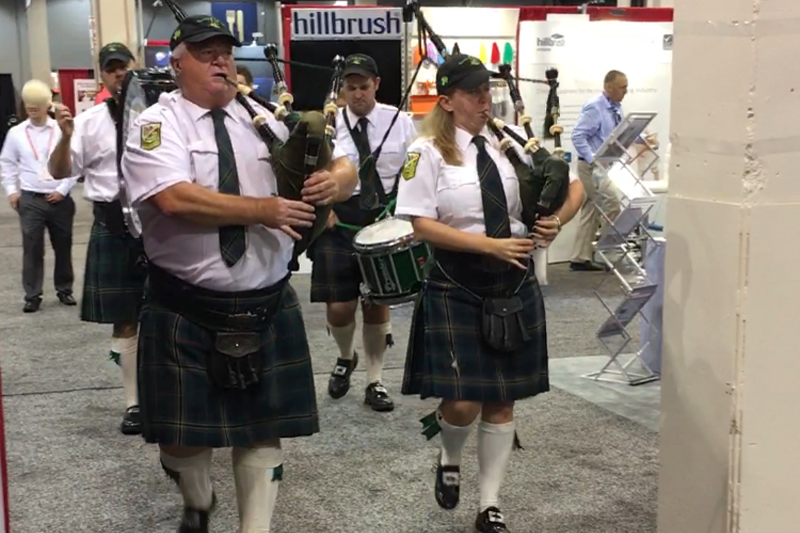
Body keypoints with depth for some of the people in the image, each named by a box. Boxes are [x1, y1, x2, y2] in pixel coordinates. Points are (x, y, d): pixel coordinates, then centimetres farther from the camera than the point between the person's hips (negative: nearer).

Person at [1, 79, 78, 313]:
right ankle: (32, 295, 8)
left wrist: (63, 190, -6)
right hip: (30, 200, 0)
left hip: (59, 199, 0)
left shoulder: (62, 130, -4)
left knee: (63, 246, 10)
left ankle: (64, 289, 25)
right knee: (32, 248, 0)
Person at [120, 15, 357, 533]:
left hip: (268, 307, 3)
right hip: (185, 310, -3)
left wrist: (333, 181, -19)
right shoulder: (158, 124, -7)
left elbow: (345, 168, 5)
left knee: (265, 428, 9)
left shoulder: (266, 121, 6)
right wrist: (262, 210, -24)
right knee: (184, 428, 9)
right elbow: (176, 199, -25)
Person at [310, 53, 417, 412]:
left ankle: (375, 381, 21)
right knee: (339, 306, -3)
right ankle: (346, 357, 30)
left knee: (377, 301, 7)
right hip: (340, 221, -1)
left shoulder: (399, 122, 0)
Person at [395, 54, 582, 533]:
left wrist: (557, 221, -12)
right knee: (463, 402, -9)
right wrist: (492, 245, -20)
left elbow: (573, 187, 10)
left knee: (503, 401, 9)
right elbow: (423, 226, -13)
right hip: (457, 287, -4)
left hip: (515, 285, 4)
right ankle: (450, 459, 28)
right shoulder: (428, 152, -6)